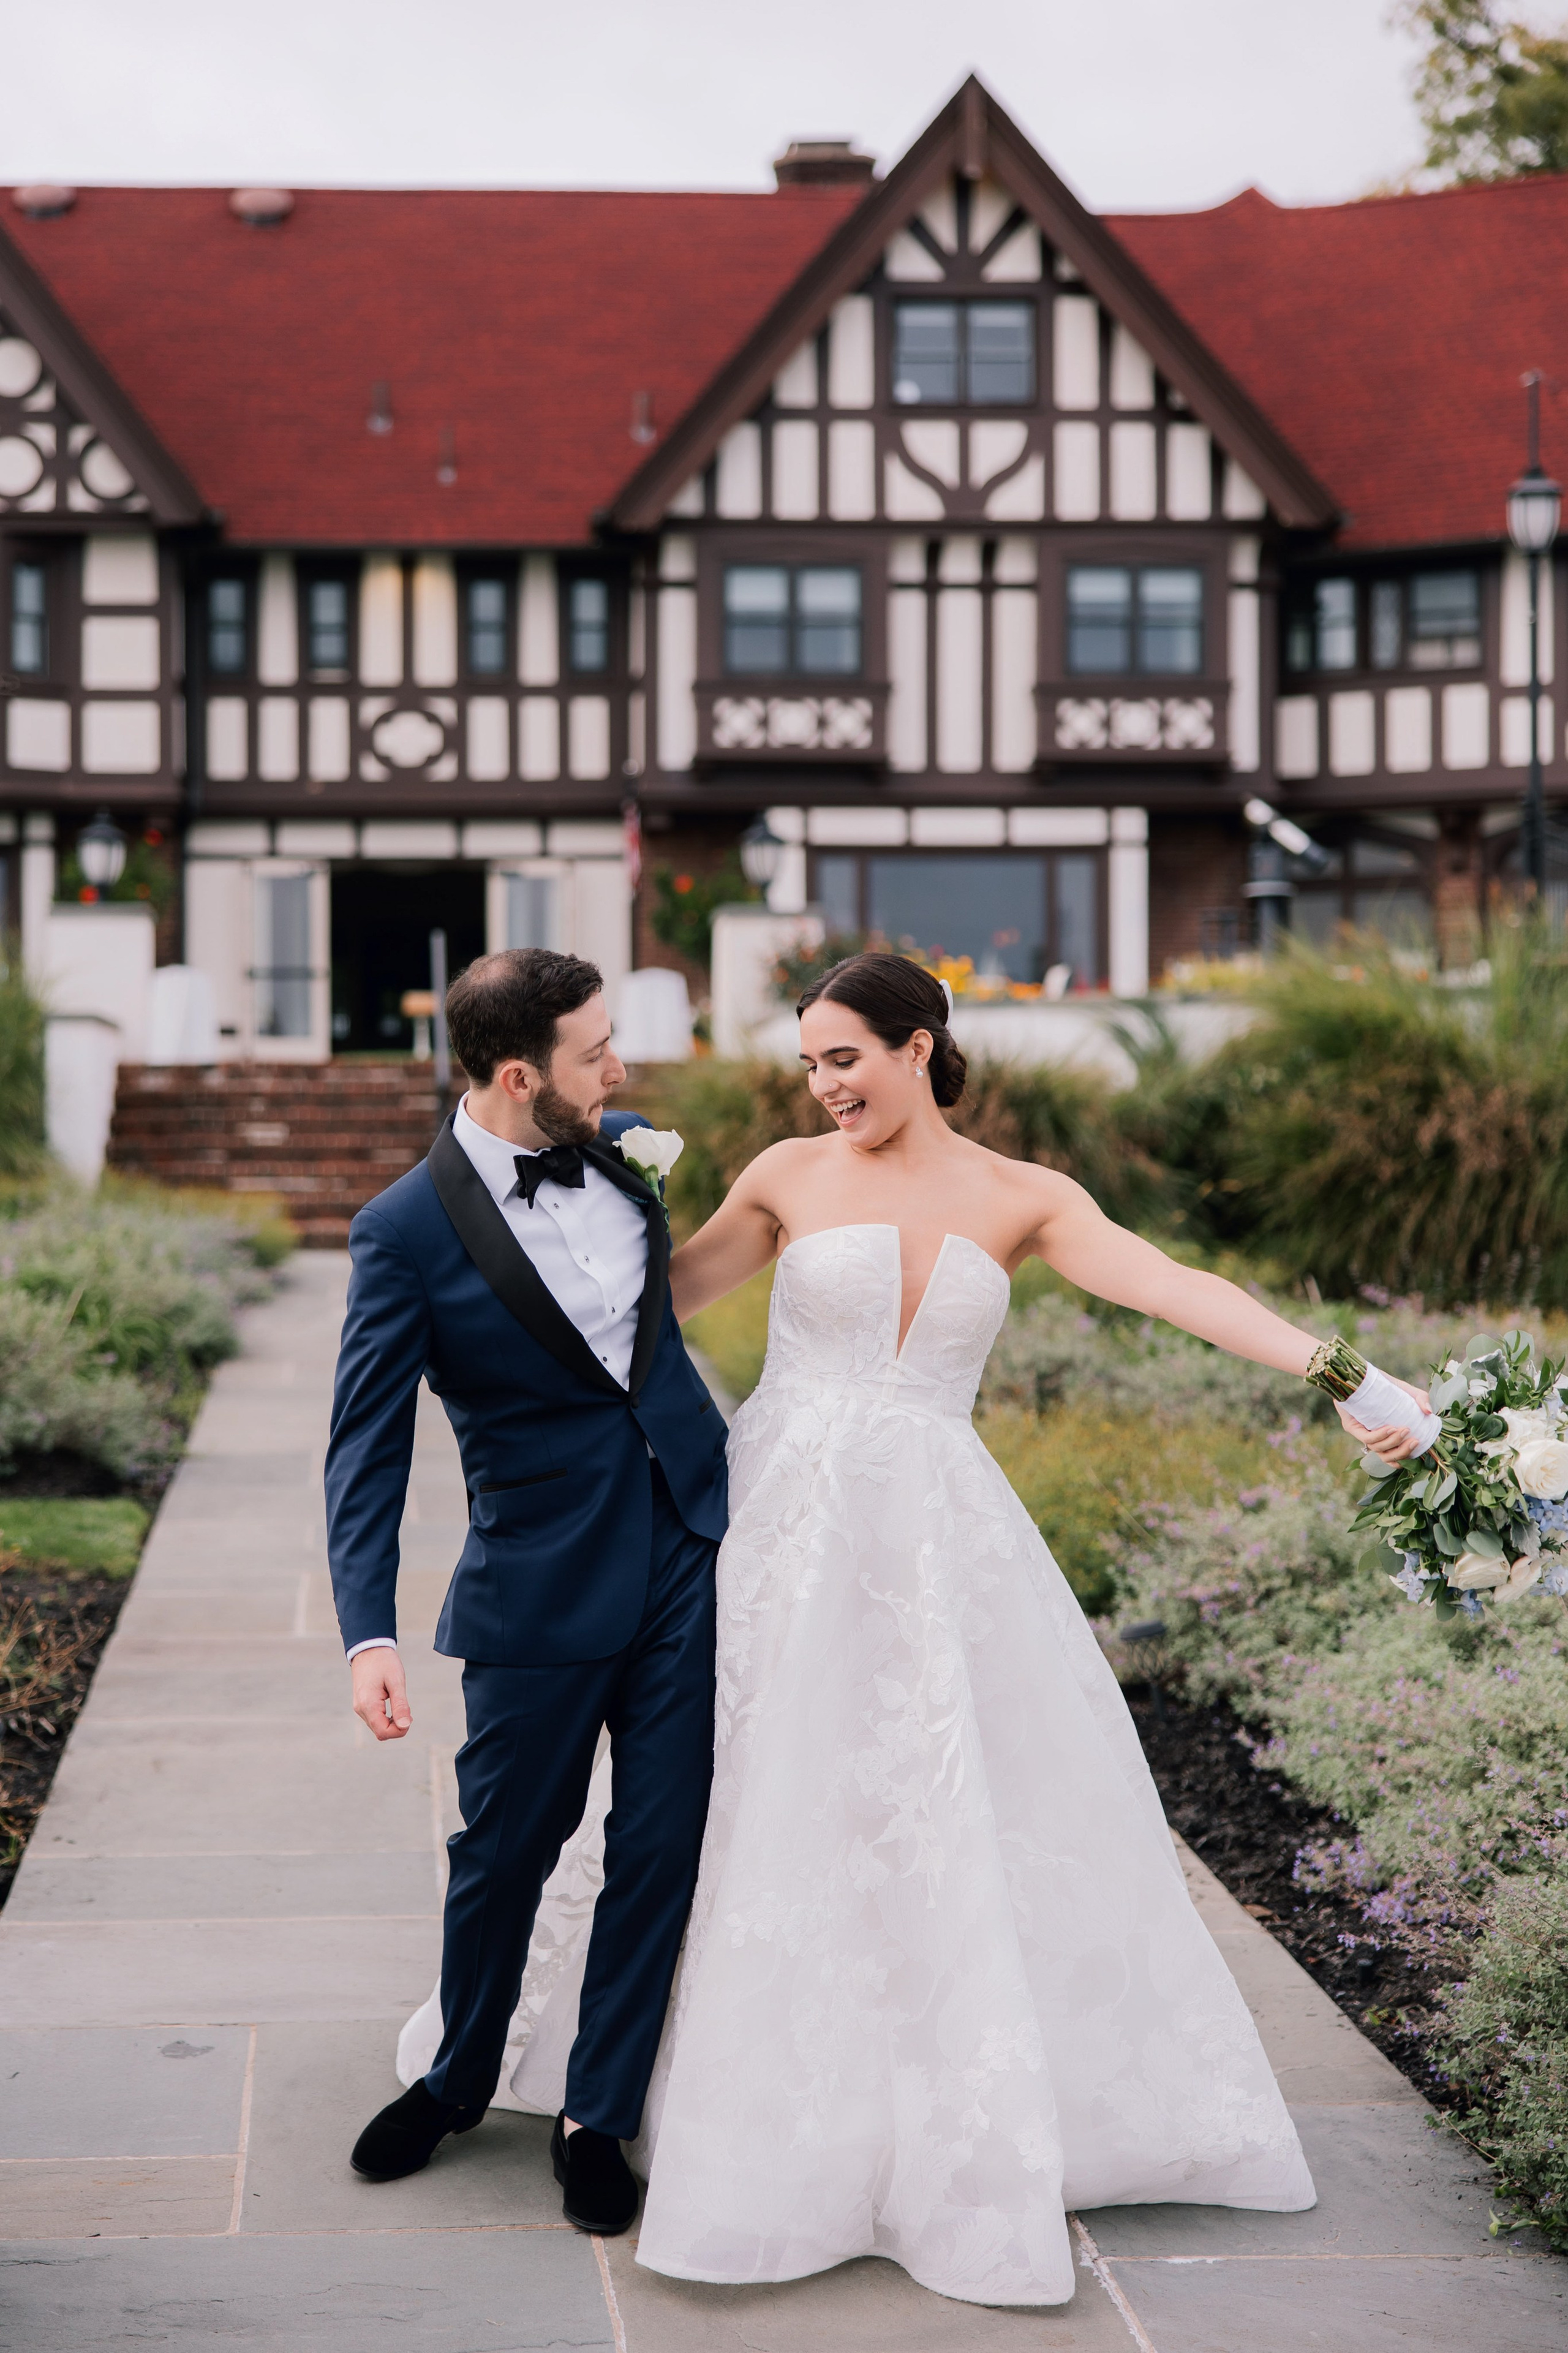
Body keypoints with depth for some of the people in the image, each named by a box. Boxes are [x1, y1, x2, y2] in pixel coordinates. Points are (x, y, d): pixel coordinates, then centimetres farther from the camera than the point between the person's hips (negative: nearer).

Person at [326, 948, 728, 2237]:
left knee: (661, 1849, 6)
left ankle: (597, 2117, 22)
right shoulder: (410, 1229, -14)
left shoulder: (623, 1151, 2)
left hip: (688, 1550, 4)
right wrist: (371, 1633, -24)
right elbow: (368, 1444, -13)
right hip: (543, 1585, -4)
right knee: (507, 1847, 11)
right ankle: (459, 2079, 36)